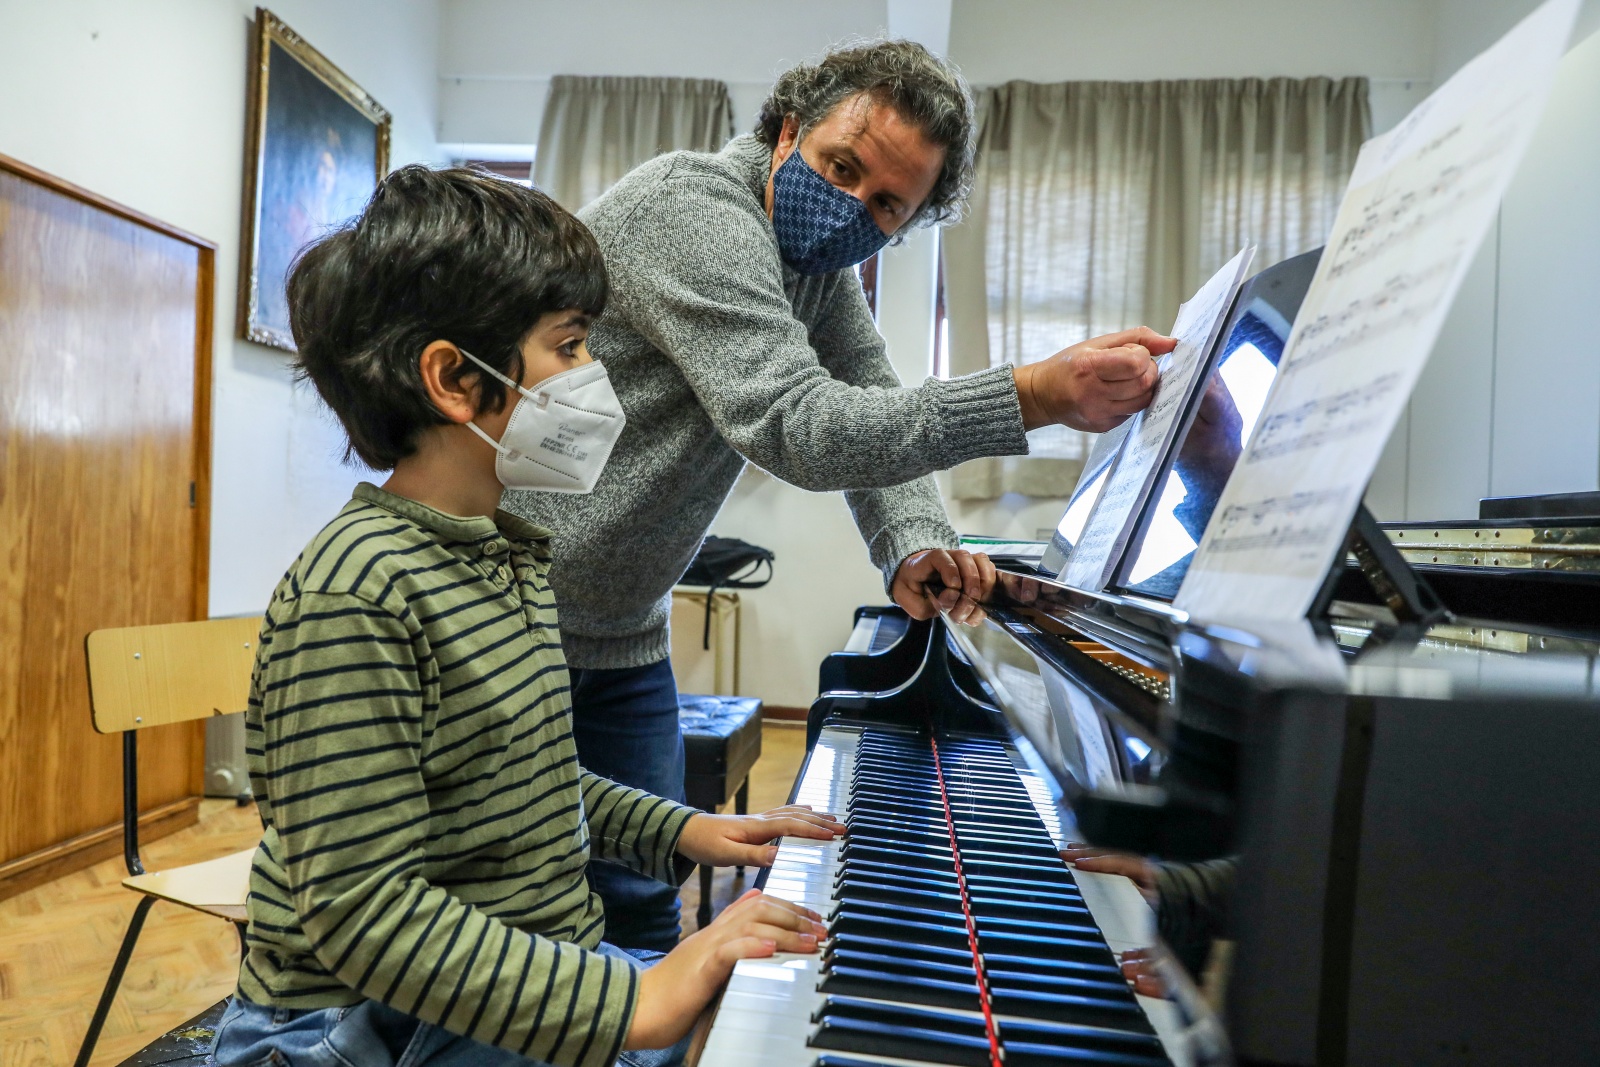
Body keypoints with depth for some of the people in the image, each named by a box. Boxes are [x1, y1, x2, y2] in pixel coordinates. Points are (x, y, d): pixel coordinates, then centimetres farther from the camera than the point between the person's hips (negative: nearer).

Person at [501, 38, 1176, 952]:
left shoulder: (821, 258, 6)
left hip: (622, 635, 7)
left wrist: (915, 546, -16)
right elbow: (795, 426, -34)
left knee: (643, 903, 12)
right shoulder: (694, 209, -22)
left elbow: (872, 413, 4)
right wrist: (1040, 395, -40)